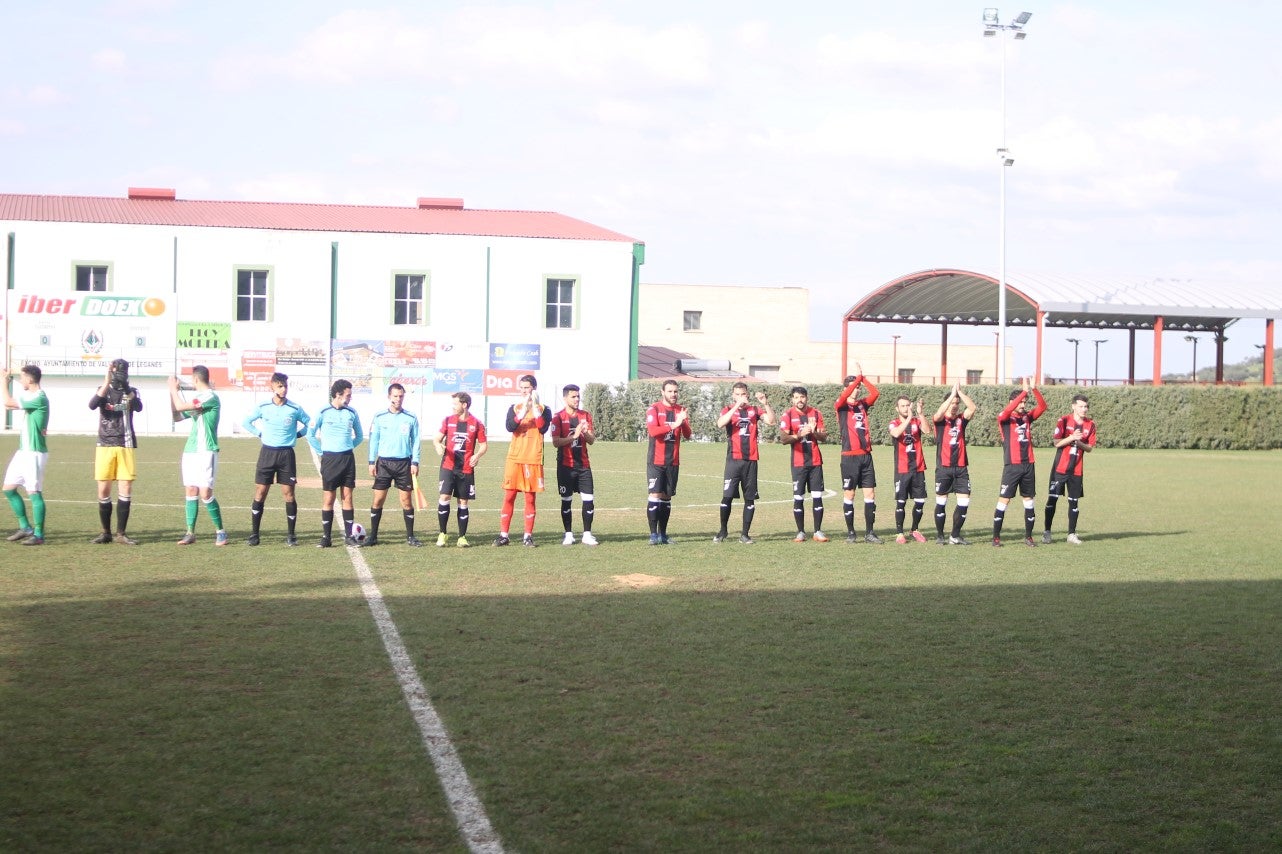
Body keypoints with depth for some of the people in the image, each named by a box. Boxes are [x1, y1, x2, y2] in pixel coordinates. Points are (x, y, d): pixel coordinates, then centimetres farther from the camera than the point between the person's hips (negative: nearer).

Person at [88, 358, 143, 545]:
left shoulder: (131, 391, 7)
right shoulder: (103, 390, 7)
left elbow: (138, 407, -14)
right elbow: (92, 405, -15)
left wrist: (127, 390, -28)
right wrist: (107, 382, -22)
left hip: (125, 446, 0)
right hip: (105, 445, 0)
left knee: (125, 489, -4)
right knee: (103, 491, 1)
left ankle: (121, 533, 5)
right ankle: (106, 533, 13)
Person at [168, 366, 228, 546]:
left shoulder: (210, 397, -12)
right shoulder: (197, 399, 17)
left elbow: (180, 406, -18)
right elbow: (177, 416, 24)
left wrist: (173, 388, -2)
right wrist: (172, 392, 16)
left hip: (205, 452, -9)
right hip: (190, 451, 9)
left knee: (205, 493, -10)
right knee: (191, 491, 6)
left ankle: (220, 531, 3)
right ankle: (190, 533, 10)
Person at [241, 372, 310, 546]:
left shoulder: (295, 408, -3)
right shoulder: (262, 407, -1)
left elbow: (309, 423, 12)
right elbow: (246, 422, 12)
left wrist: (298, 434, 3)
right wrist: (260, 433, 5)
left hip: (287, 454, -1)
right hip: (267, 452, 1)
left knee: (288, 494, -1)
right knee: (260, 493, 0)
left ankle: (291, 535, 8)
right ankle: (254, 534, 6)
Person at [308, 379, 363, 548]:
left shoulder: (351, 413, 6)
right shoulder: (323, 412, -4)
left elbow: (359, 436, 19)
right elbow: (311, 435, 2)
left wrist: (348, 447, 10)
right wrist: (322, 452, 1)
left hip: (348, 458, 3)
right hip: (330, 459, -3)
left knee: (348, 497, 3)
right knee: (328, 499, -1)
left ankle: (348, 535, 9)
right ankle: (326, 537, 3)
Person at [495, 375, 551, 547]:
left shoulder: (543, 410, 6)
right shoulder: (514, 408, 10)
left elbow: (543, 428, -13)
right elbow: (510, 427, -9)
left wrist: (535, 406, -15)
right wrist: (524, 410, -19)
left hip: (533, 459, -1)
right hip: (514, 458, 1)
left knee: (530, 497, 2)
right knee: (509, 496, -1)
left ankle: (528, 536, 7)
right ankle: (503, 535, 3)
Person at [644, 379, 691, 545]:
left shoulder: (680, 410, 9)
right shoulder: (654, 409, -4)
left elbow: (687, 435, 3)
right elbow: (653, 431, -20)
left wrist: (683, 422, -17)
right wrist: (674, 425, -27)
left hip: (673, 462, 4)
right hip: (656, 461, -4)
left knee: (667, 497, 7)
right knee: (655, 495, -10)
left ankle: (662, 534, 13)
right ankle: (653, 534, -9)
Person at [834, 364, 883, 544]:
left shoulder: (862, 404, 13)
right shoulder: (842, 405, 0)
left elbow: (875, 393, -3)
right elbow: (845, 395, -21)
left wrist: (863, 378, -8)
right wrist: (858, 377, -18)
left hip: (866, 455, 5)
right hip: (849, 456, -5)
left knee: (870, 493, 2)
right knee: (849, 494, 1)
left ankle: (869, 532, 7)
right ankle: (850, 532, 8)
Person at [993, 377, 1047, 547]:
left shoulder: (1027, 417, 11)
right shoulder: (1005, 418, -1)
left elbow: (1042, 407, 0)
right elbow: (1009, 409, -23)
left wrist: (1034, 389, -14)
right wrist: (1024, 391, -25)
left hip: (1028, 465, 5)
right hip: (1012, 466, -5)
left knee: (1029, 500, 8)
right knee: (1004, 501, -4)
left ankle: (1028, 536, 16)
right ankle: (996, 537, 1)